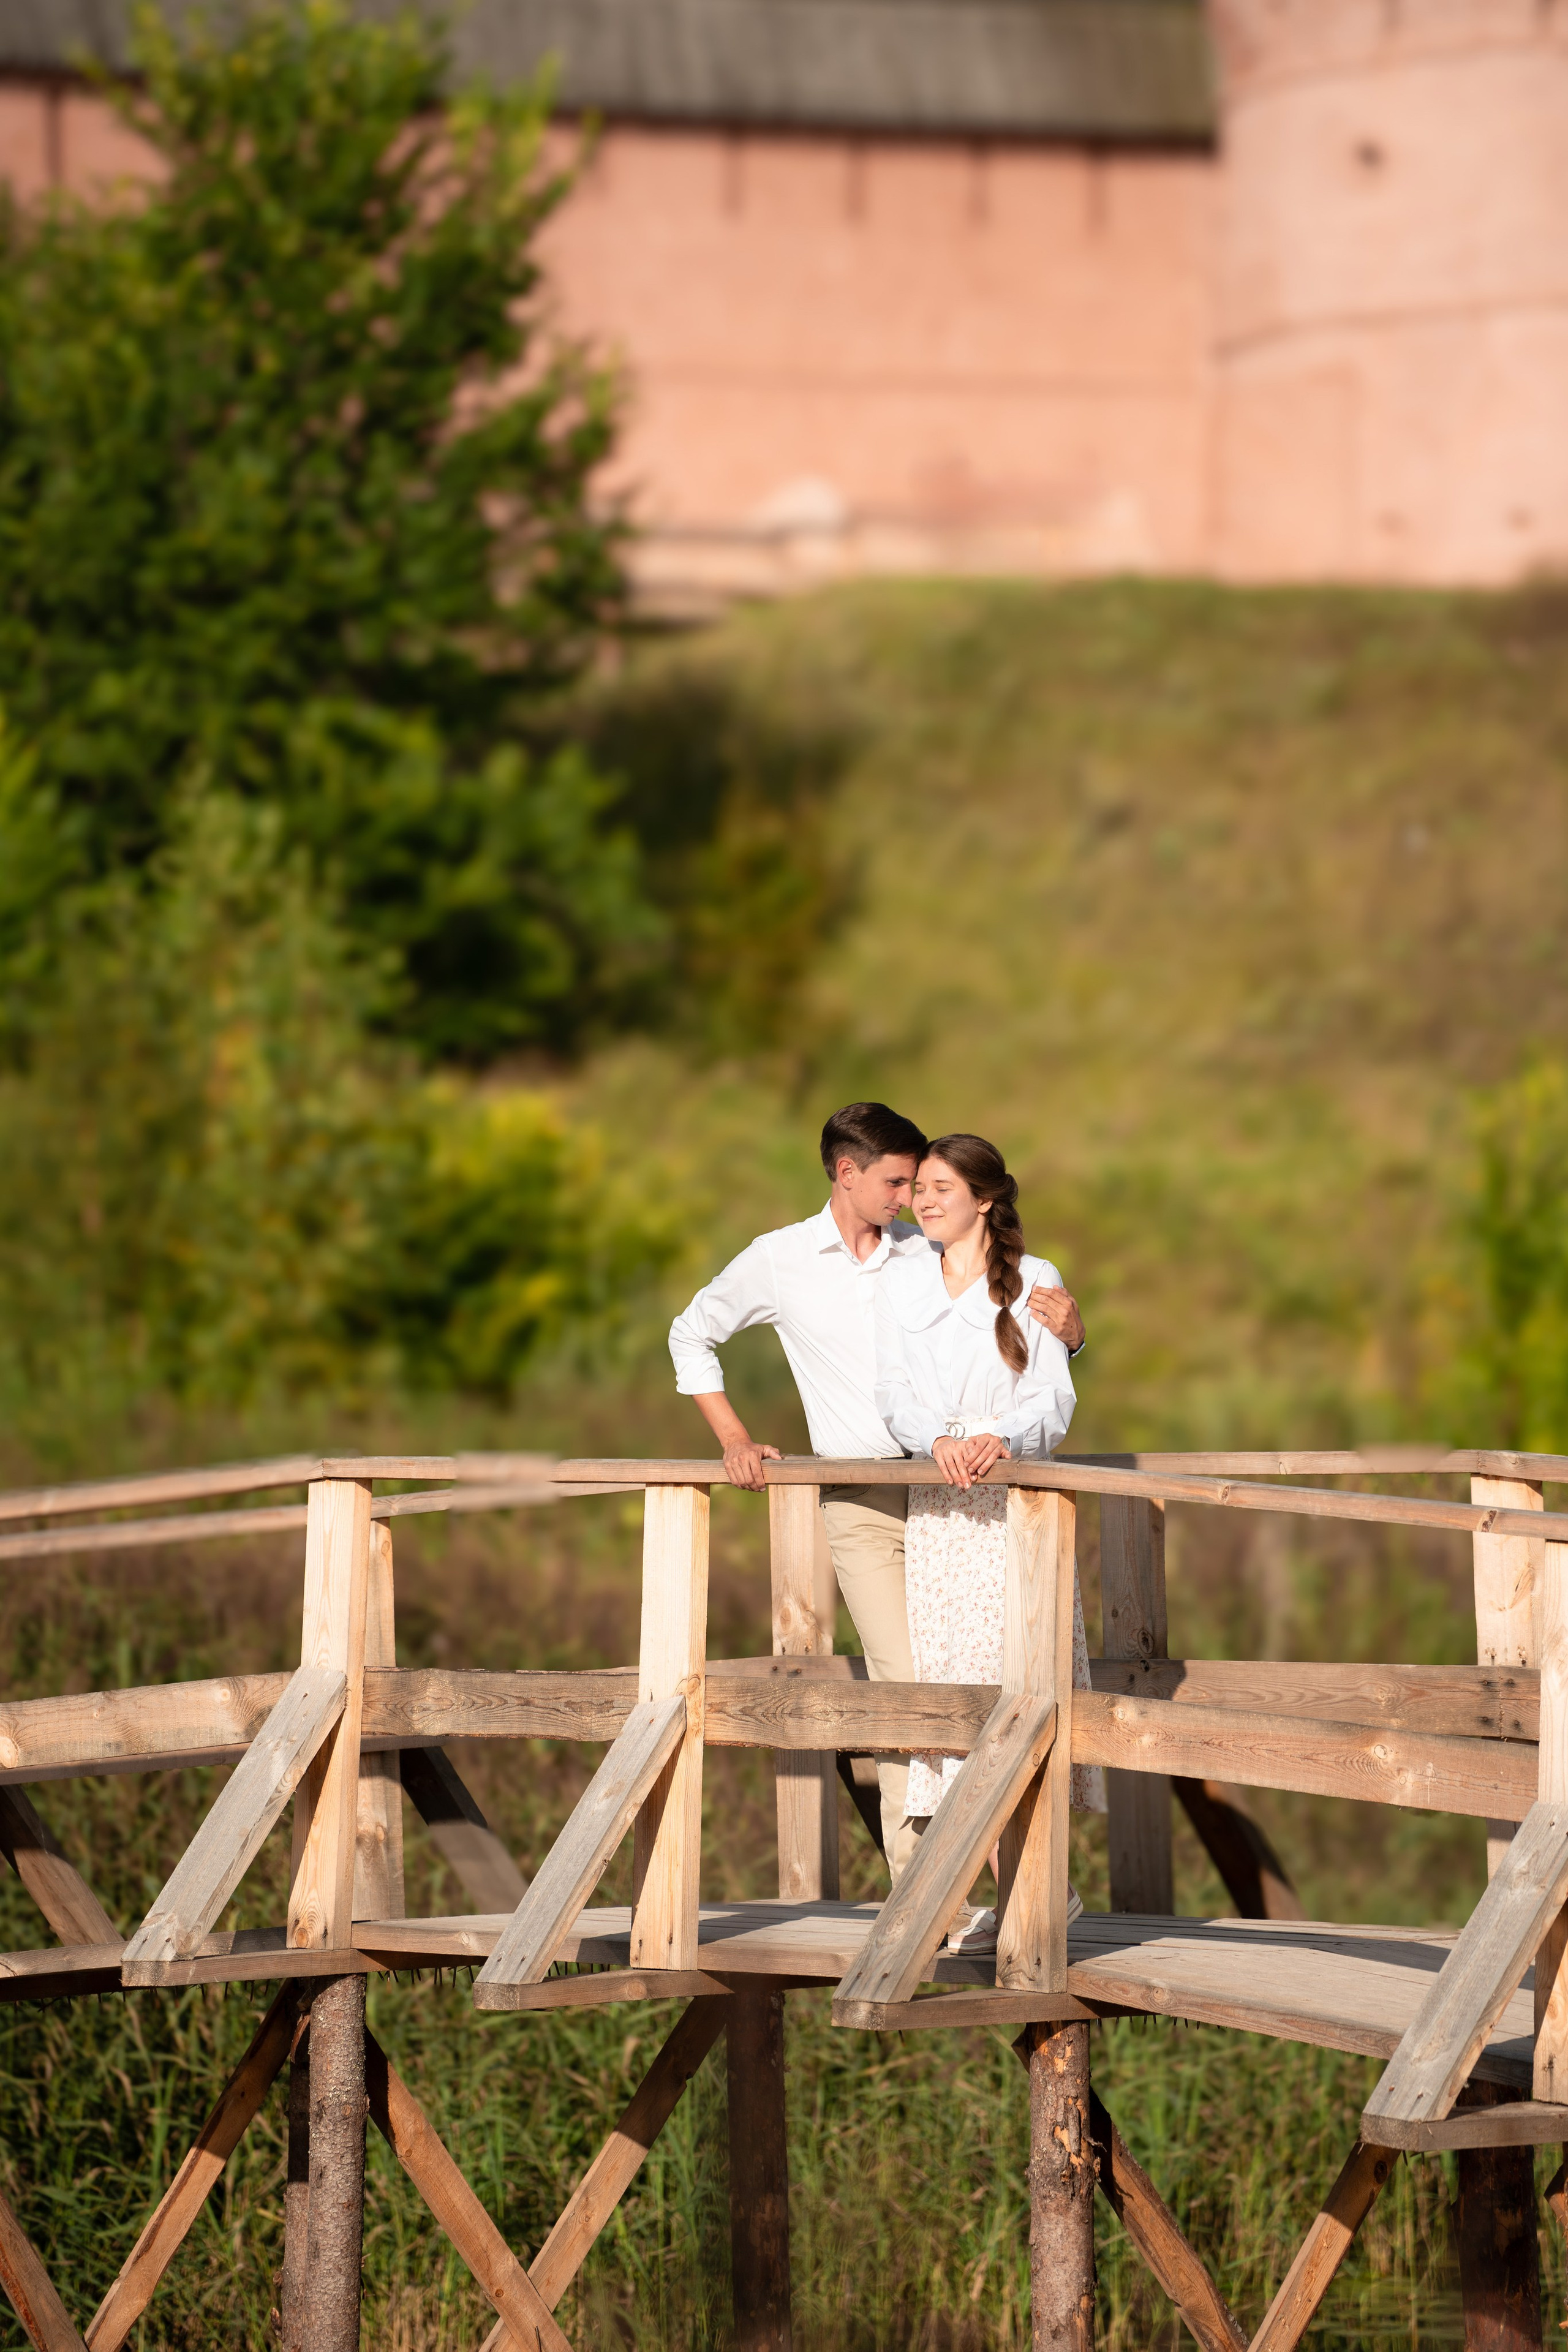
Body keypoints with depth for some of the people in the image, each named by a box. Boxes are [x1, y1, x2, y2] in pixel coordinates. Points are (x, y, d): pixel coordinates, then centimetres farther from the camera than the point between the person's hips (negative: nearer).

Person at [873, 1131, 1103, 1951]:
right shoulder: (902, 1285, 11)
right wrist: (938, 1440, -17)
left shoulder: (1033, 1282, 3)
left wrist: (1002, 1439, -24)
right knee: (953, 1687, -2)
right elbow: (895, 1397, 3)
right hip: (937, 1511, 3)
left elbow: (1054, 1400, -3)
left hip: (1018, 1501, -3)